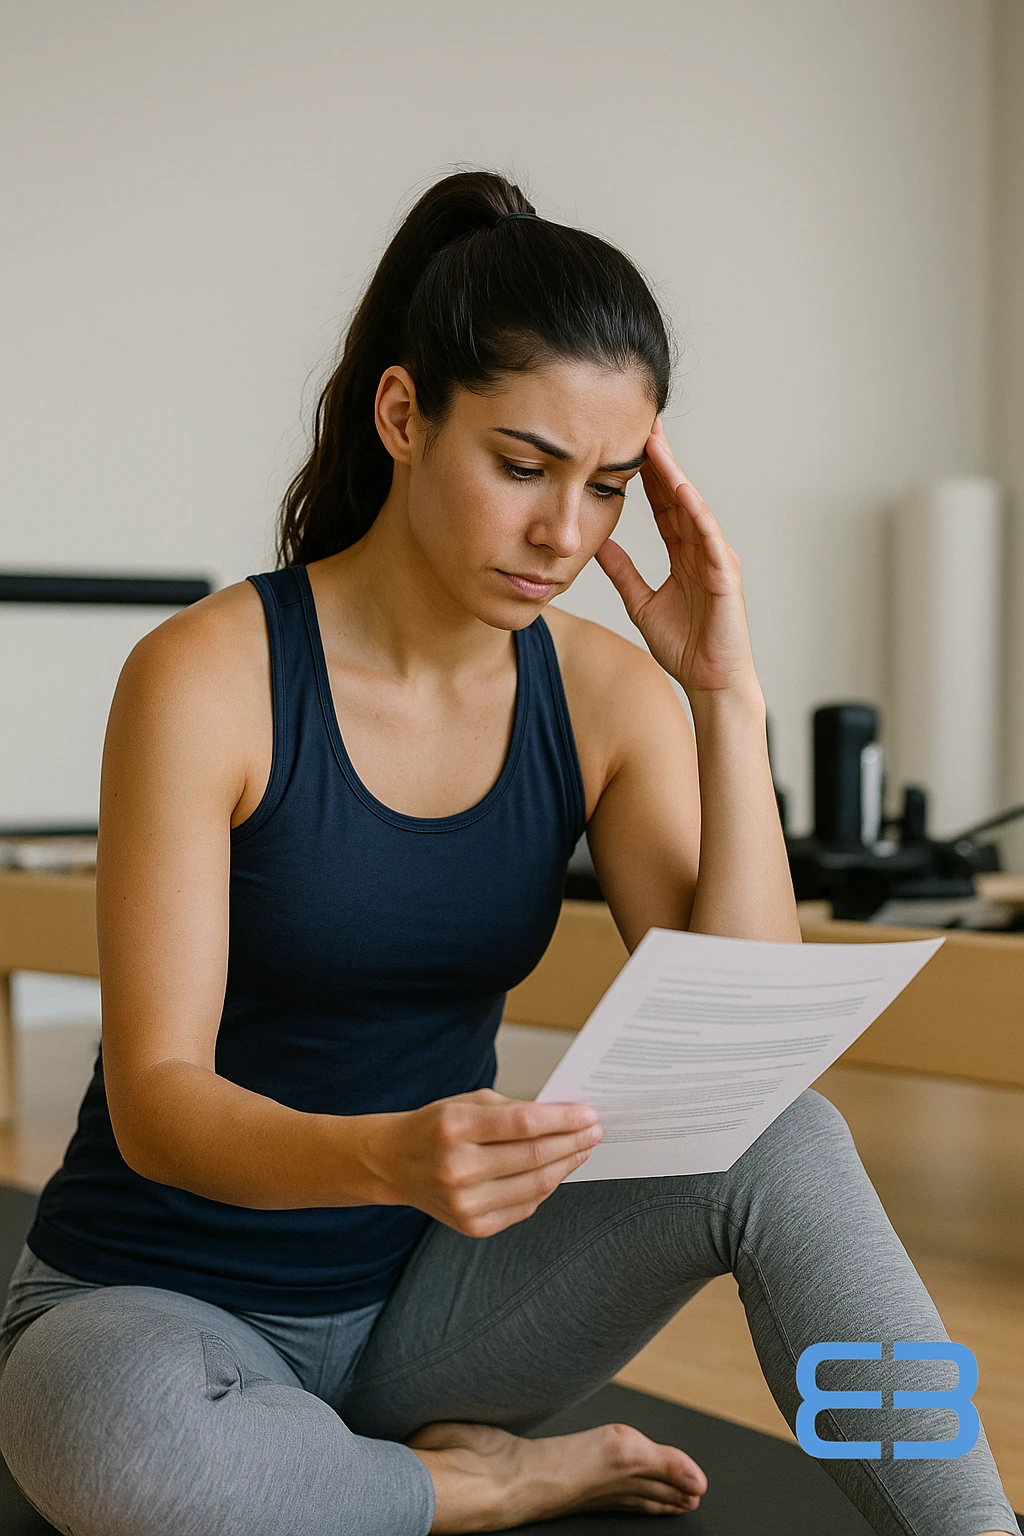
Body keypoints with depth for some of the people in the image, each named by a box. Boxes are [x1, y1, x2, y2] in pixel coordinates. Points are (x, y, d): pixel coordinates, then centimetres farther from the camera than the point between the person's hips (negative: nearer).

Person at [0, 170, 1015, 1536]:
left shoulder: (604, 691, -4)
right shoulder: (210, 679, -18)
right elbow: (154, 1100, -22)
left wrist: (723, 692, -19)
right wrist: (390, 1156, -43)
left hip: (422, 1295, 3)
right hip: (161, 1303, -3)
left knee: (785, 1142, -22)